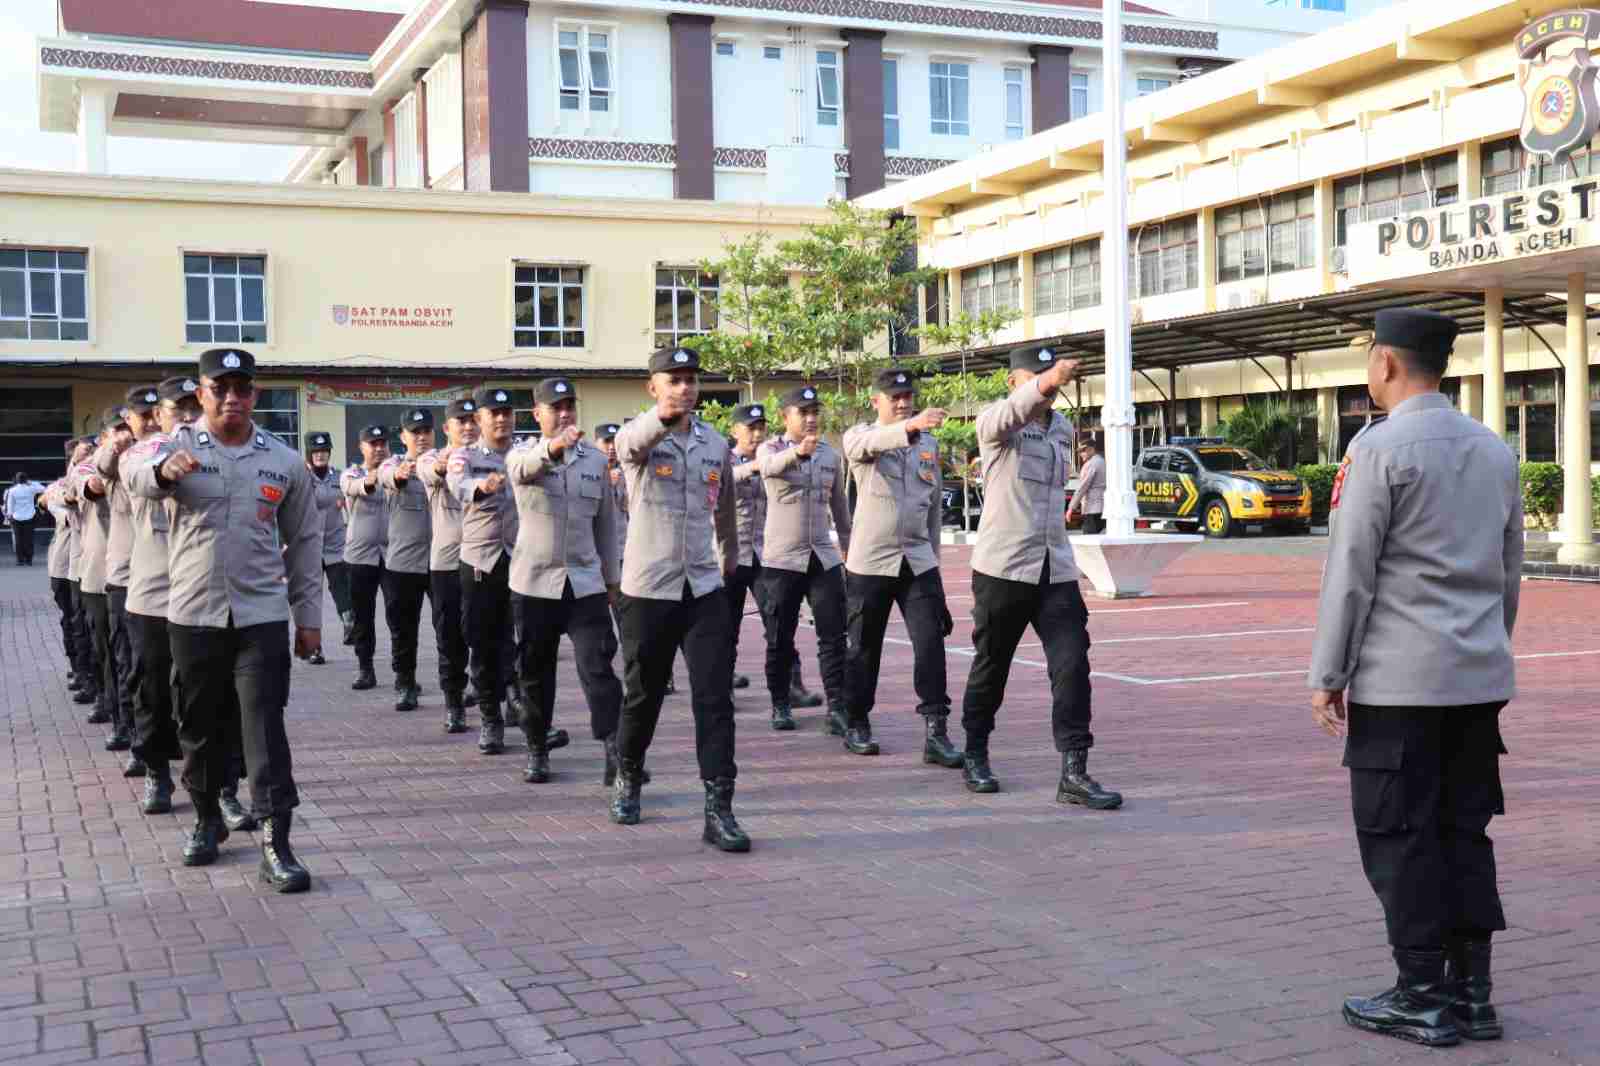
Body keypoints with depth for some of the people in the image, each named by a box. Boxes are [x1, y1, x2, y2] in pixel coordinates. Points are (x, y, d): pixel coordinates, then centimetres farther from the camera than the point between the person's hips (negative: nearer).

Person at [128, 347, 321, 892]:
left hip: (262, 616, 0)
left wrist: (308, 616, 8)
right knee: (200, 726, 12)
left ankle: (276, 844, -5)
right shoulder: (179, 446, 0)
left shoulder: (285, 461, 4)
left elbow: (304, 542, 10)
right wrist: (165, 470, -49)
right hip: (192, 615, 1)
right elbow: (140, 479, -24)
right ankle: (208, 820, 32)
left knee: (265, 728, -6)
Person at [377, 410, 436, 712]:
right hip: (402, 562, 0)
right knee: (403, 629, 7)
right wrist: (399, 474, -47)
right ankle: (406, 685, 20)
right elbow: (387, 476, -23)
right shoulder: (393, 465, 1)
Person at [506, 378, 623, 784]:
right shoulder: (523, 455, -2)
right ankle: (537, 751, 22)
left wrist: (612, 576, 15)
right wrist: (554, 447, -51)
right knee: (535, 672, 9)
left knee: (598, 667, -10)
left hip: (585, 582, 1)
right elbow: (525, 468, -29)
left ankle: (616, 750, -13)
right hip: (534, 583, -1)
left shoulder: (595, 459, 8)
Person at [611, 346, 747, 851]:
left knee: (715, 698, -7)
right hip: (647, 589, -3)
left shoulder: (716, 444, 8)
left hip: (704, 588, 3)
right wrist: (664, 416, -56)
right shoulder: (637, 436, -7)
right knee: (643, 695, 11)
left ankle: (718, 809, -6)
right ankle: (628, 779, 37)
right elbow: (635, 442, -34)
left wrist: (730, 559, 31)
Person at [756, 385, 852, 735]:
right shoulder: (770, 449, -4)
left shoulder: (831, 454, 8)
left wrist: (847, 542, 25)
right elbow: (770, 466, -30)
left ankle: (837, 708, -5)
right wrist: (797, 451, -50)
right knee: (780, 639, 5)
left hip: (824, 557, 3)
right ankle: (780, 705, 18)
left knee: (834, 636, -5)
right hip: (782, 559, -3)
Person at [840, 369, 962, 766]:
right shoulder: (860, 436, -2)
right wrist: (911, 425, -47)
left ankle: (935, 732, -7)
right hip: (870, 561, -3)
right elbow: (871, 444, -29)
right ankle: (857, 725, 22)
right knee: (865, 647, 7)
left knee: (931, 643, -8)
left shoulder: (929, 443, 11)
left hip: (918, 561, 3)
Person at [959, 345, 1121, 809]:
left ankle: (1074, 773, -9)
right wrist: (1044, 382, -50)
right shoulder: (994, 421, -7)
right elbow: (1010, 414, -34)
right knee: (990, 667, 9)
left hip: (1056, 570, 5)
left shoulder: (1063, 428, 13)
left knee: (1072, 665, -9)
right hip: (1002, 567, -5)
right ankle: (975, 756, 29)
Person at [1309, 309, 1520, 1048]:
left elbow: (1351, 571, -13)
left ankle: (1424, 999, 6)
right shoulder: (1495, 451, 11)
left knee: (1399, 838, 2)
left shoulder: (1379, 449, -12)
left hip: (1399, 681, -7)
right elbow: (1509, 572, 15)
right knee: (1464, 832, 12)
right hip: (1480, 680, 7)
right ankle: (1471, 992, 17)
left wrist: (1327, 673, -7)